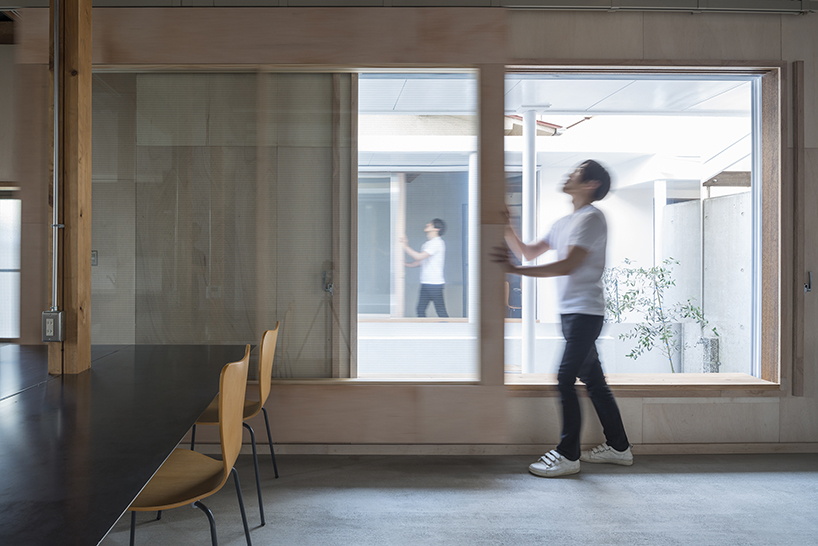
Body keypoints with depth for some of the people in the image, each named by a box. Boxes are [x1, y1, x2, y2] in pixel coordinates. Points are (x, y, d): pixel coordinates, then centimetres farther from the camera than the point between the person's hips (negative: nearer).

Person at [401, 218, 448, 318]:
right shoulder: (428, 243, 17)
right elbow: (421, 261, 21)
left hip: (434, 284, -9)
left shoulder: (437, 243, -13)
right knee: (420, 310, 8)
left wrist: (405, 246, -12)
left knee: (441, 311, -4)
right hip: (425, 283, 9)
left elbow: (419, 257, -21)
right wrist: (406, 264, 9)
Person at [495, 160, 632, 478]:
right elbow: (529, 253, 20)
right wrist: (505, 228, 8)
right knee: (593, 380, 13)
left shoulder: (591, 218, -10)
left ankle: (568, 455, -1)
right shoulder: (564, 223, 19)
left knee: (565, 380, -10)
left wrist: (516, 270, -24)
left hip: (585, 311, -9)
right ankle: (618, 447, 24)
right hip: (571, 311, 9)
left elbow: (568, 265, -21)